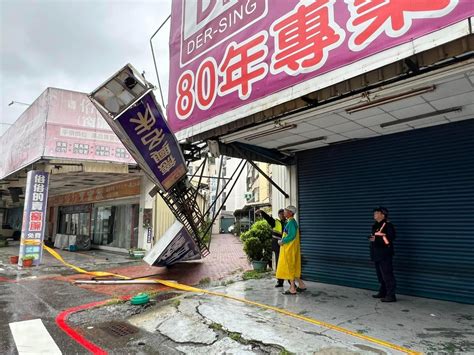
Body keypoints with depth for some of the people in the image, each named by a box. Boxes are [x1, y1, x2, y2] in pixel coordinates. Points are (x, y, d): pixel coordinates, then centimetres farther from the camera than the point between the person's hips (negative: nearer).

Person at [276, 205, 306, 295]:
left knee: (289, 268, -1)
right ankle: (301, 285, 24)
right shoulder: (290, 221, 13)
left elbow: (291, 236, -24)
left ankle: (292, 289, 7)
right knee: (293, 268, 16)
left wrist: (282, 241, -14)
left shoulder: (291, 222, -18)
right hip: (288, 248, 10)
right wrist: (282, 240, 10)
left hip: (290, 249, -10)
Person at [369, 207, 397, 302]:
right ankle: (383, 292, 28)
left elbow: (389, 238, -22)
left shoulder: (388, 225, -12)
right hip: (377, 255, 9)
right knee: (380, 275, 17)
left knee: (387, 275, -6)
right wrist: (371, 238, 2)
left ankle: (391, 295, 0)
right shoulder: (375, 226, 15)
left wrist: (376, 239, -24)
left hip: (384, 255, -9)